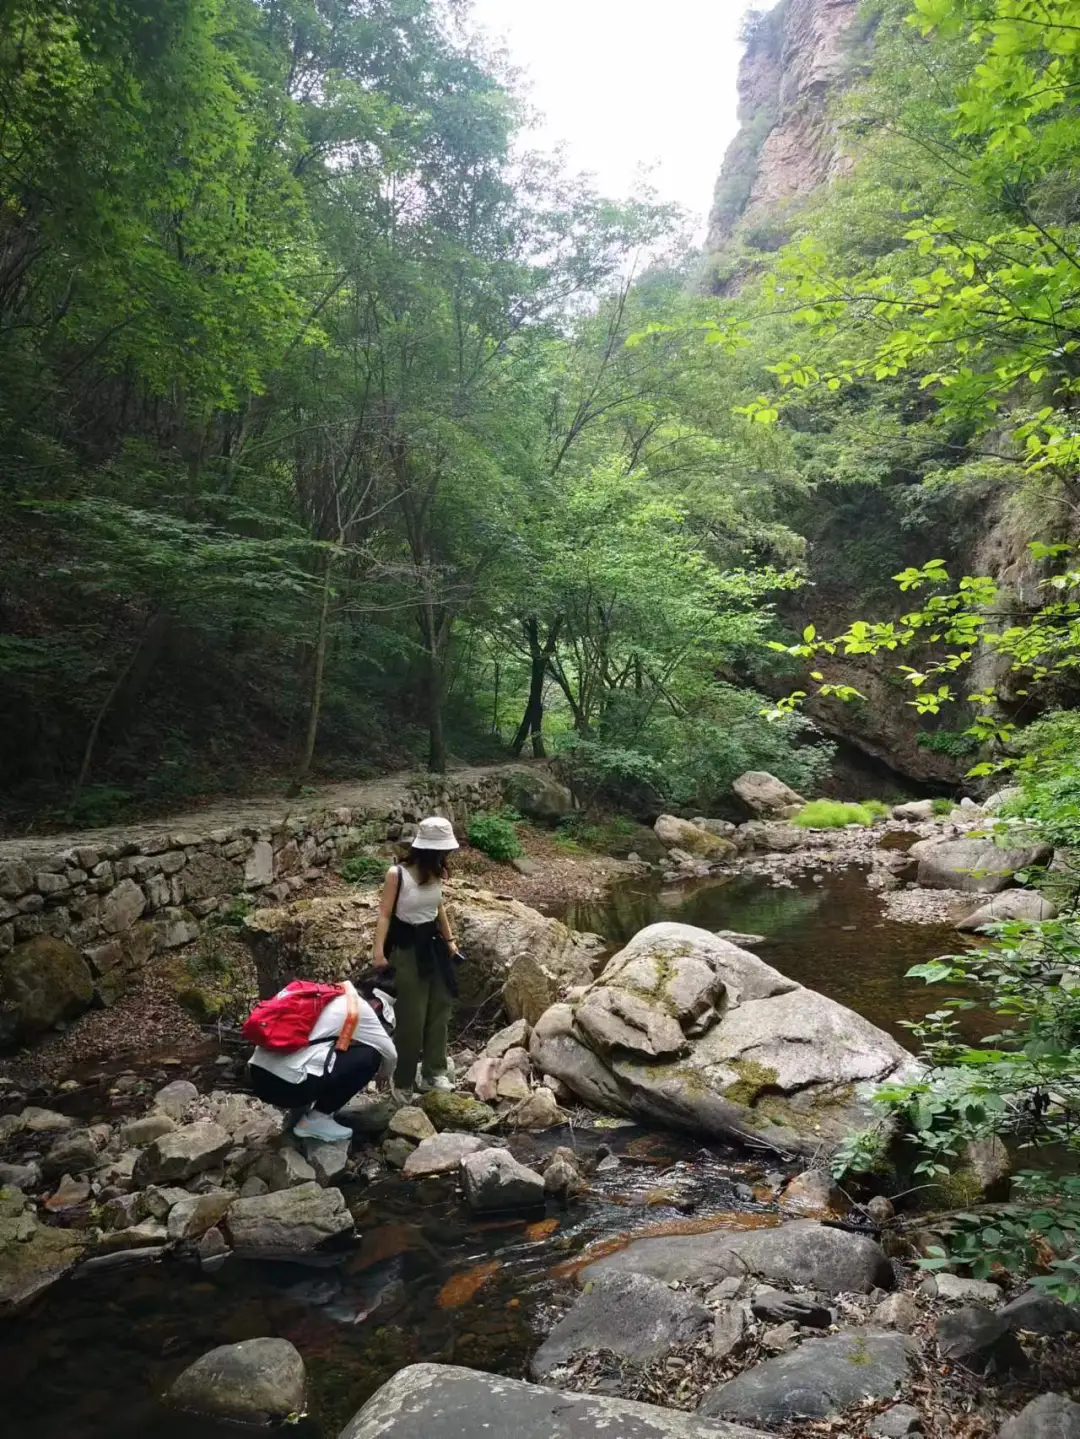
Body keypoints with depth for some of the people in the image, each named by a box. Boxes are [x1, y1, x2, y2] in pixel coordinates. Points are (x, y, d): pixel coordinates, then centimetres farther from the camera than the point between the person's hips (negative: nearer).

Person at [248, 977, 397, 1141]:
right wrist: (381, 1075, 34)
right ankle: (315, 1120, 2)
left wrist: (355, 1078, 43)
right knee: (369, 1057, 0)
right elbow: (390, 1053, 12)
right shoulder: (358, 1007, 1)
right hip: (286, 1083, -9)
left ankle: (299, 1109, 18)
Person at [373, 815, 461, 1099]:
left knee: (440, 1007, 11)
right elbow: (385, 915, -16)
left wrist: (449, 939, 18)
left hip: (433, 943, 6)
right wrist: (379, 952, -23)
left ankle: (433, 1072, 25)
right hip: (407, 948, -6)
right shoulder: (397, 875, -20)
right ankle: (403, 1081, 18)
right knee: (411, 1016, 2)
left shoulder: (436, 874, -3)